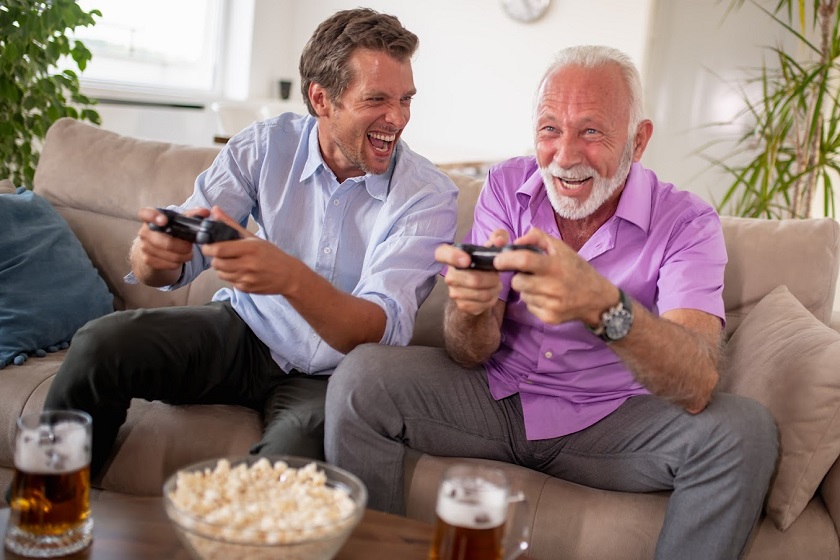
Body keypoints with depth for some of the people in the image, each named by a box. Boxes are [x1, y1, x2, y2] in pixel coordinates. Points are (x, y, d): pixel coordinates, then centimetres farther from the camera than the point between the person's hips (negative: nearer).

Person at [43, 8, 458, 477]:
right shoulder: (267, 145, -5)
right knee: (101, 344, -20)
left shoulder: (429, 196, -14)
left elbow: (383, 332, -25)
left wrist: (291, 277, -44)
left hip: (325, 378, -3)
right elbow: (180, 257, -9)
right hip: (243, 330, 3)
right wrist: (155, 255, -35)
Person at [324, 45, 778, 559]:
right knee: (361, 376, -20)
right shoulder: (507, 186, -5)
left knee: (744, 429, -27)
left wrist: (603, 306, -49)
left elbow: (697, 386, -29)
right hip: (496, 397, 2)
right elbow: (471, 354, -9)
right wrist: (470, 306, -35)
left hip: (609, 422, -1)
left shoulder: (687, 223, -12)